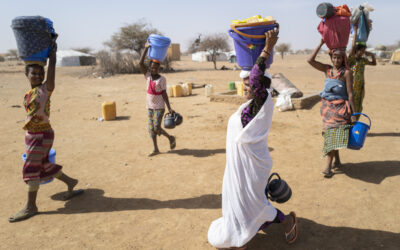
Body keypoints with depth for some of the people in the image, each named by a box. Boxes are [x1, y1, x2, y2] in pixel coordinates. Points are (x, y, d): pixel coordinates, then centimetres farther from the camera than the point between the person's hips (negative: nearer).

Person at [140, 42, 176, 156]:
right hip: (150, 106, 5)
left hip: (159, 107, -5)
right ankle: (156, 149, 19)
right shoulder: (147, 76, 1)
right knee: (151, 128, 7)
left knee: (156, 128, -11)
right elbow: (141, 63, -10)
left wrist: (169, 108, -14)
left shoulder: (162, 79, -8)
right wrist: (146, 48, -14)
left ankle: (171, 138, 15)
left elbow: (164, 94, -9)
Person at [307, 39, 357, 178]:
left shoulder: (347, 72, -6)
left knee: (333, 134, -10)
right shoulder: (327, 69, 7)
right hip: (327, 106, 5)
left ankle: (328, 166, -8)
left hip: (340, 107, -5)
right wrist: (321, 44, 1)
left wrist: (353, 113, -11)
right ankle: (337, 161, 25)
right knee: (330, 134, 10)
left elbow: (350, 94, -8)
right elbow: (310, 60, 0)